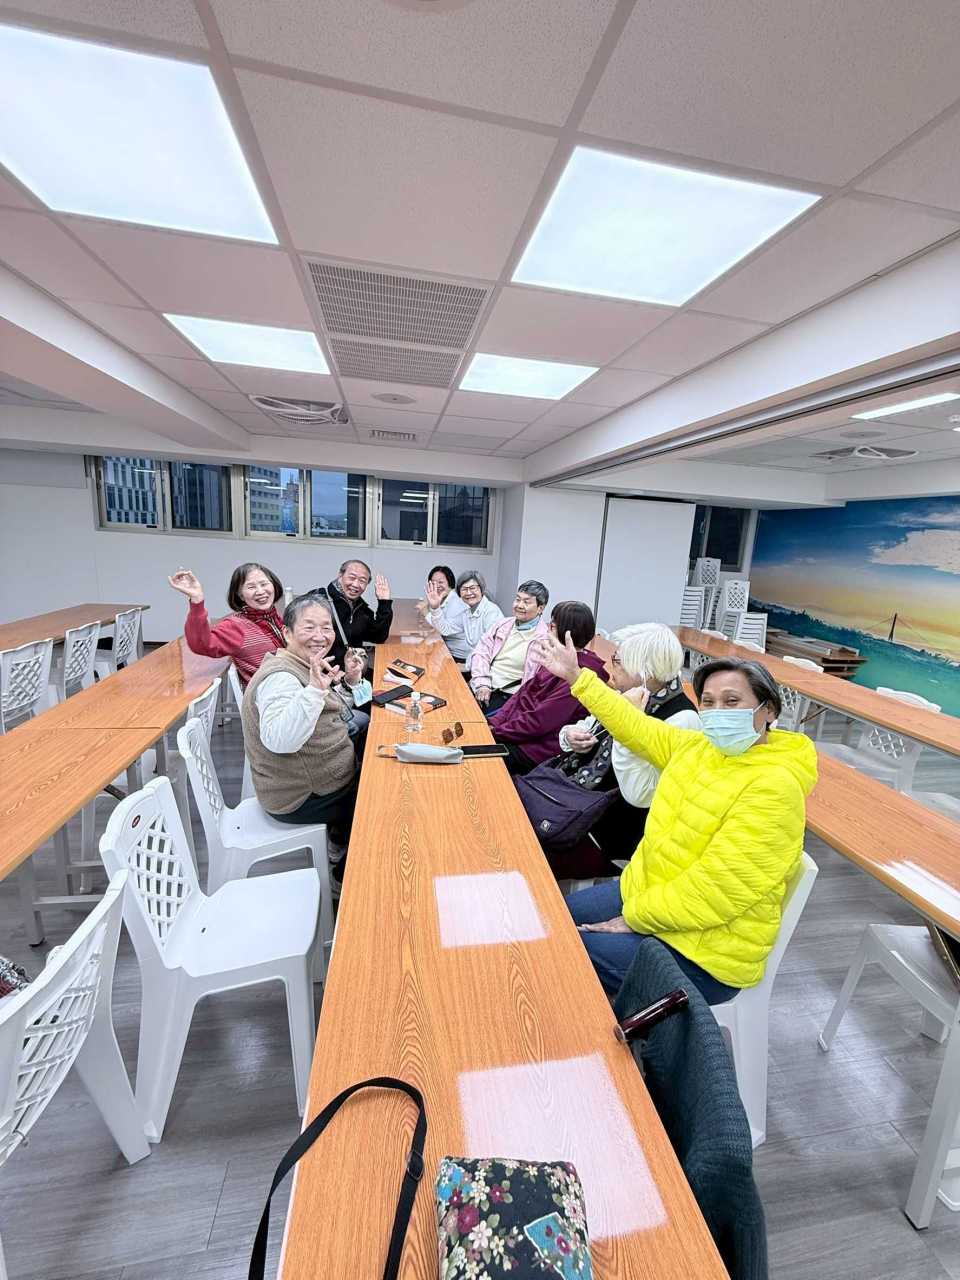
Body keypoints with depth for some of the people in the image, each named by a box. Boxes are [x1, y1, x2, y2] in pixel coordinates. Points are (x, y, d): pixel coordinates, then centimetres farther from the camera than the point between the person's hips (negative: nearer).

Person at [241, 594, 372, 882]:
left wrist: (350, 683, -2)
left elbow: (337, 717, 14)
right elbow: (278, 740, -43)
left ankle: (340, 846, 37)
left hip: (312, 781, 9)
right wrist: (315, 689, -50)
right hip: (303, 798, -9)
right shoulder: (281, 677, -27)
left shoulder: (304, 666, 3)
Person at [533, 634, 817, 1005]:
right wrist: (577, 676, 9)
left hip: (702, 952, -7)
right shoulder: (698, 746, -2)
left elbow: (713, 890, -27)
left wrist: (634, 917, -17)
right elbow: (638, 728, 8)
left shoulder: (774, 787, -25)